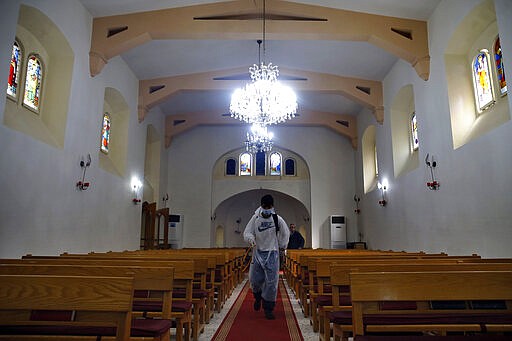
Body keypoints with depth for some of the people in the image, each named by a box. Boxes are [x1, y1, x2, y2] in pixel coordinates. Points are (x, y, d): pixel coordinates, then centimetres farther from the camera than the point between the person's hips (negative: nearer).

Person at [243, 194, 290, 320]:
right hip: (258, 252, 1)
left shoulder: (277, 219, -5)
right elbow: (247, 232, -3)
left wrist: (282, 246, 14)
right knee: (255, 279, 6)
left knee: (271, 282, -3)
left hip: (272, 254, -1)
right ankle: (258, 297, 39)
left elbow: (285, 233, 11)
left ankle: (268, 309, 12)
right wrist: (251, 238, -24)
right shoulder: (255, 218, -5)